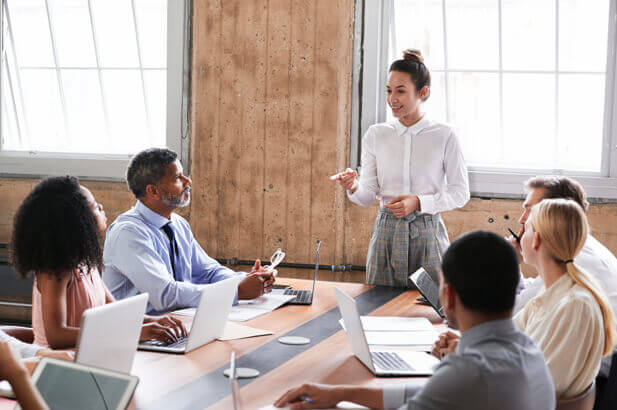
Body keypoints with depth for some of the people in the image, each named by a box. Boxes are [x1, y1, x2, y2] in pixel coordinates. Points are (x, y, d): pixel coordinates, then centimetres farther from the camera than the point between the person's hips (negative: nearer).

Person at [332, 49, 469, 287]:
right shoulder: (375, 135, 4)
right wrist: (353, 188, -18)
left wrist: (419, 202, -14)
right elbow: (368, 196, 3)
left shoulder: (444, 136, -3)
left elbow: (460, 193, -1)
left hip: (427, 233, -2)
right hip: (387, 232, 2)